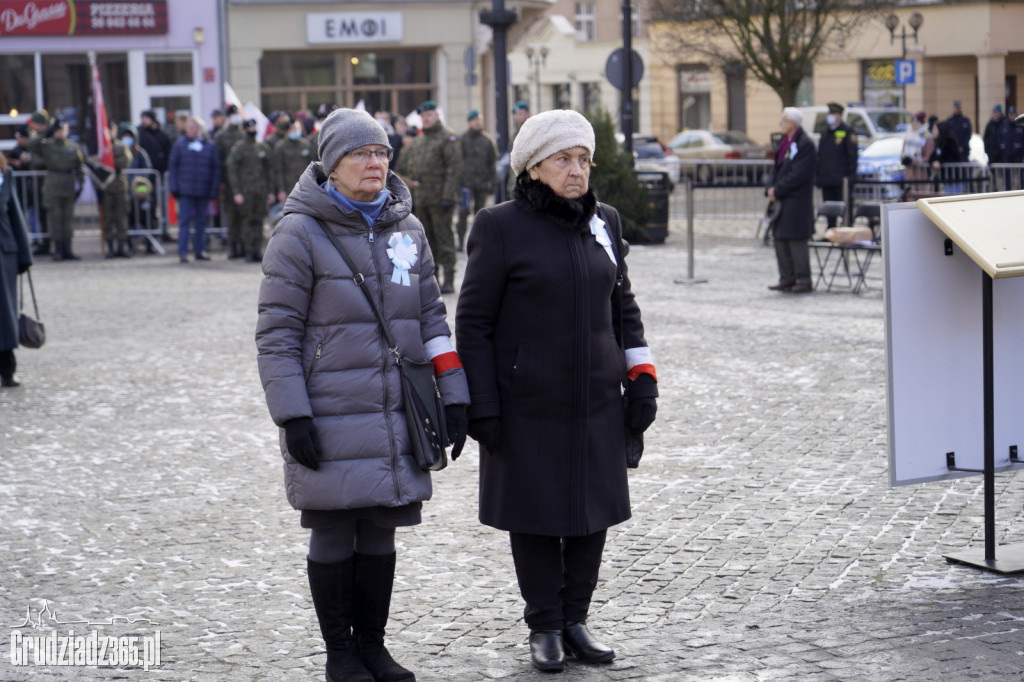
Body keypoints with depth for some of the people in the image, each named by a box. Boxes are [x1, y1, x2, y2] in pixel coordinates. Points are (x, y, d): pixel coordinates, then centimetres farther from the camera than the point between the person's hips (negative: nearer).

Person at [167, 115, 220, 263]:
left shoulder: (209, 146, 5)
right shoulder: (180, 144, 4)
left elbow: (215, 168, 7)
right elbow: (172, 166, 4)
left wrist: (213, 190, 0)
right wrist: (174, 188, -4)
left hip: (203, 190, 2)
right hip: (185, 190, -2)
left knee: (201, 221, 9)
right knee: (184, 220, -6)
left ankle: (199, 250, 17)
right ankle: (182, 251, -5)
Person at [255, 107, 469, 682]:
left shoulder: (407, 228, 9)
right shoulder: (301, 232, -7)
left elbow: (431, 316, 13)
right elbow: (277, 333, -7)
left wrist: (453, 394, 6)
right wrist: (292, 416, -13)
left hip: (395, 414, 5)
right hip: (331, 415, -4)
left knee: (381, 532, 11)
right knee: (334, 534, 5)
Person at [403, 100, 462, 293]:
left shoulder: (448, 138, -7)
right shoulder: (419, 140, 18)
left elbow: (455, 169, -14)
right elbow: (410, 164, 26)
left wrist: (448, 196, -20)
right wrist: (413, 183, 14)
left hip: (440, 198, -8)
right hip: (422, 198, 8)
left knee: (444, 239, -7)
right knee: (427, 240, 11)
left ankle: (449, 281, -5)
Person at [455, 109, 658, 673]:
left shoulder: (604, 222, 9)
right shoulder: (500, 227, -6)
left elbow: (623, 308, 18)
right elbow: (473, 321, -5)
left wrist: (641, 379, 10)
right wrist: (480, 406, -9)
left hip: (598, 403, 5)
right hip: (528, 408, -4)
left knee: (593, 512, 7)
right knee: (535, 514, 4)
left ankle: (576, 620, 22)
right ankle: (545, 627, 19)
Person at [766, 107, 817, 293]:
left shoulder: (805, 145, -14)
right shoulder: (784, 142, 14)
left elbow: (798, 175, -19)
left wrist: (778, 190, -16)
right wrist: (771, 188, 0)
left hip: (797, 201, -9)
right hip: (783, 201, 9)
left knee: (796, 240, -6)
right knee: (781, 239, 11)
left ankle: (803, 281, 1)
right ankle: (787, 279, 19)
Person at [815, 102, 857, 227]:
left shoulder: (847, 132, -3)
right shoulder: (824, 133, 18)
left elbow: (852, 156, -8)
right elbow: (820, 156, 21)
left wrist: (849, 176, -15)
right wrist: (818, 175, 13)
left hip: (842, 180, -7)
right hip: (827, 181, 7)